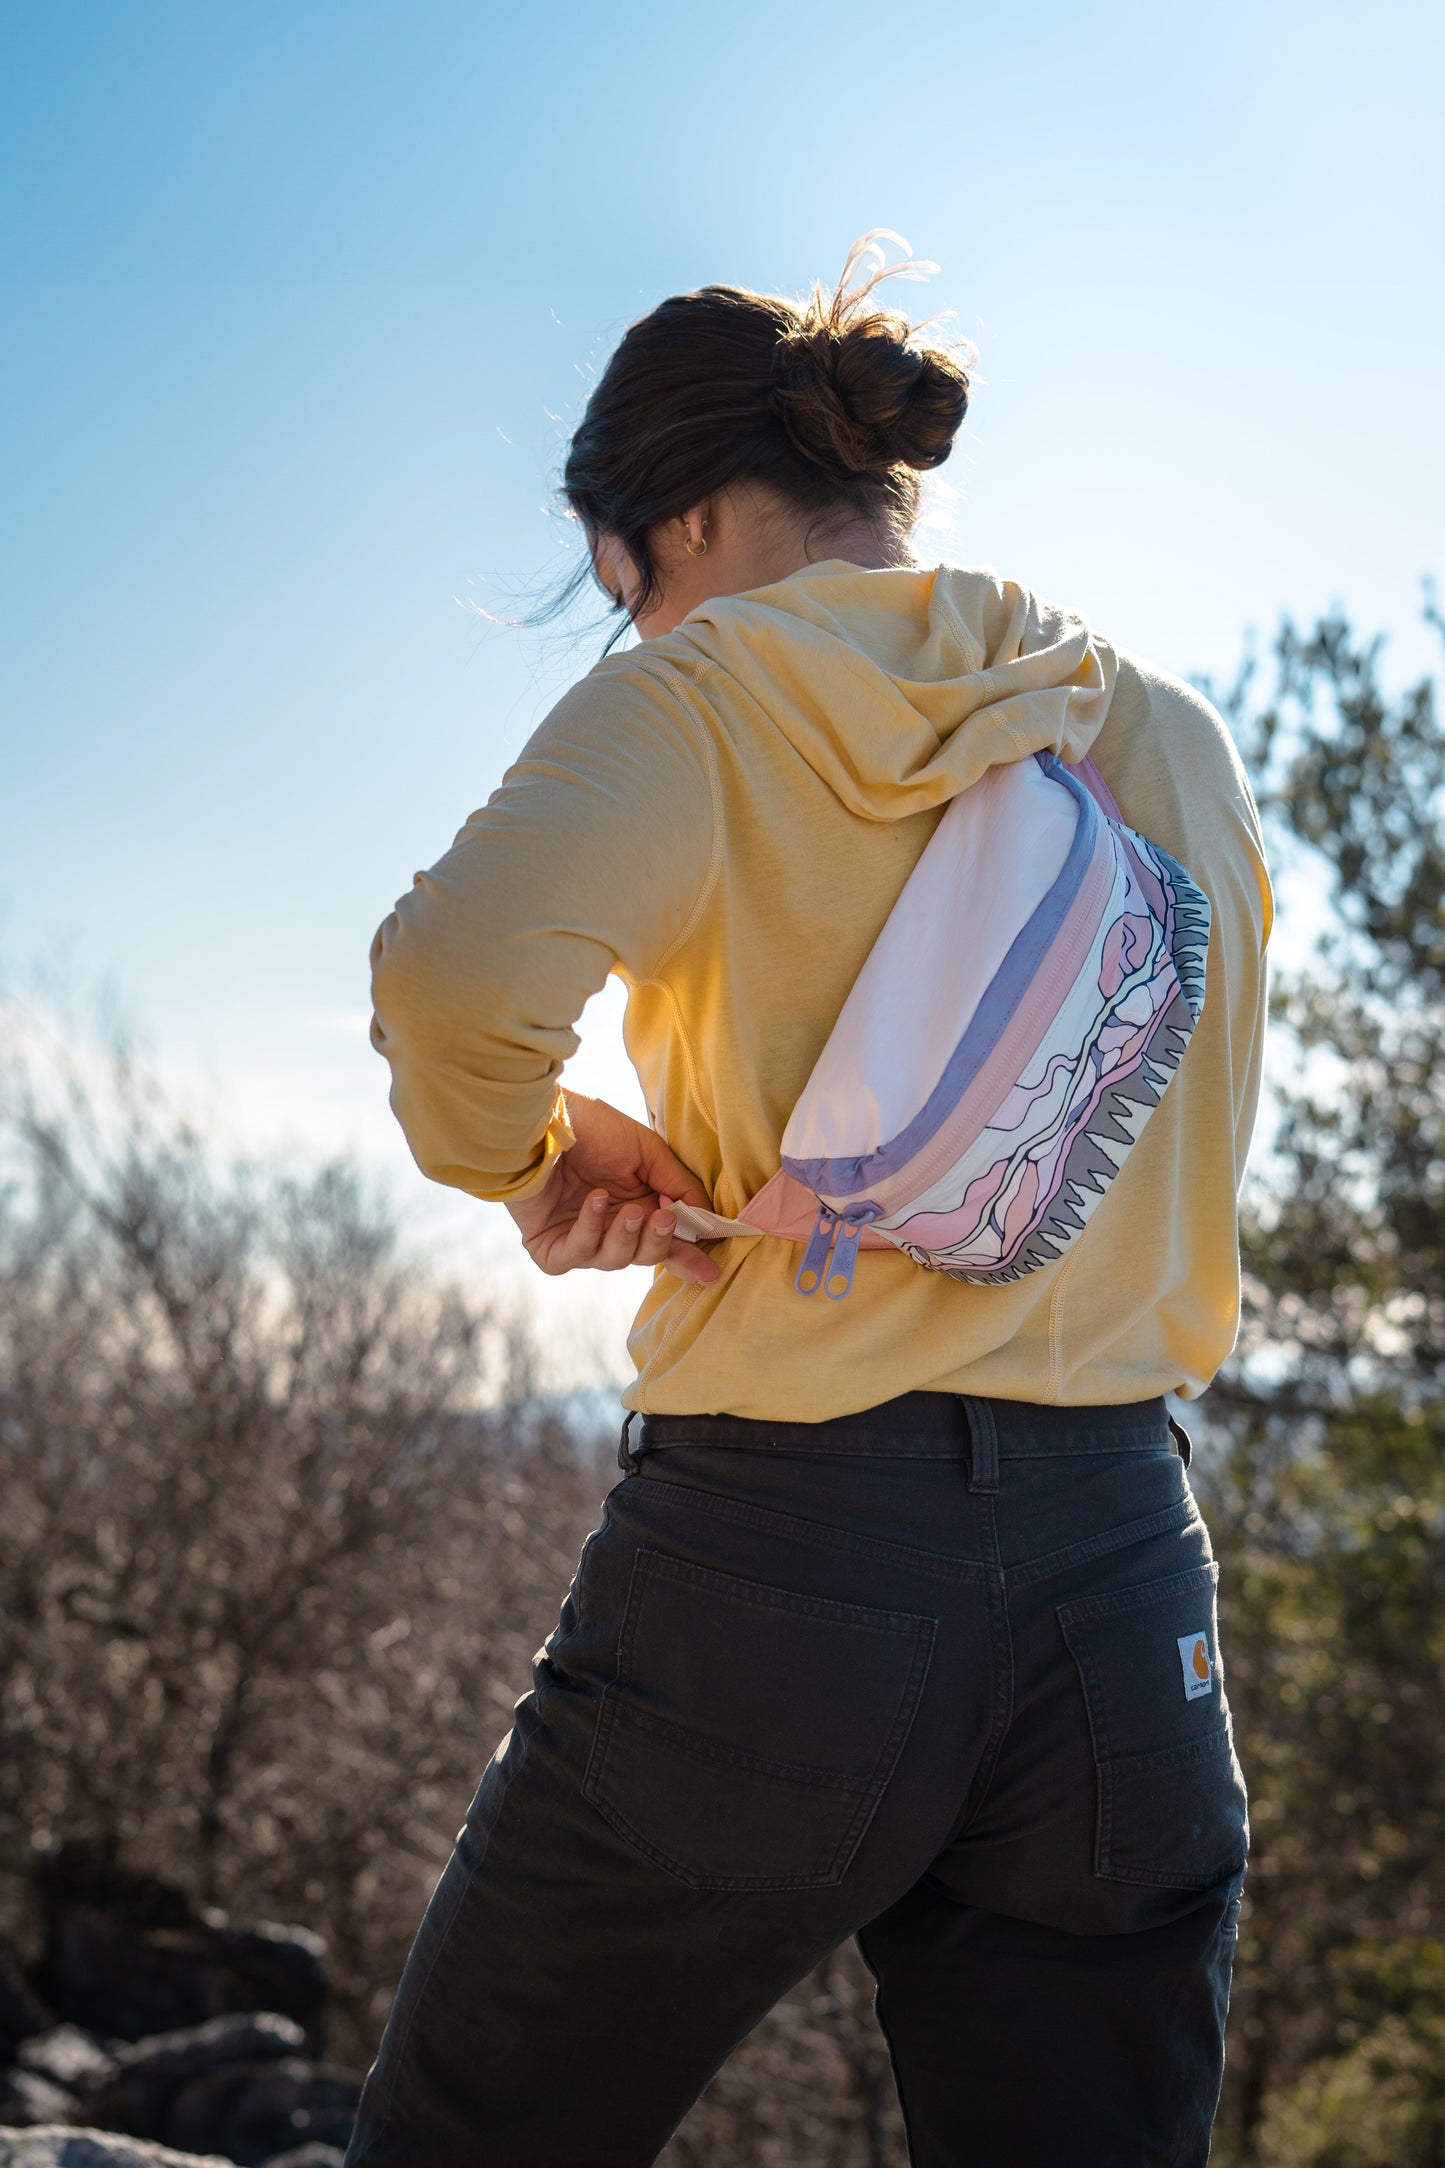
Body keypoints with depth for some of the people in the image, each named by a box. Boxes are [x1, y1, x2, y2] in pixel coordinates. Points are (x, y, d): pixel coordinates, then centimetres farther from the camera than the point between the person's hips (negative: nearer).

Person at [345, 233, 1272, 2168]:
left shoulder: (710, 694, -5)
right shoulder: (1179, 741, 13)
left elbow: (459, 972, -25)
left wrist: (525, 1150, -4)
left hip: (779, 1545, -5)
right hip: (1124, 1573, 6)